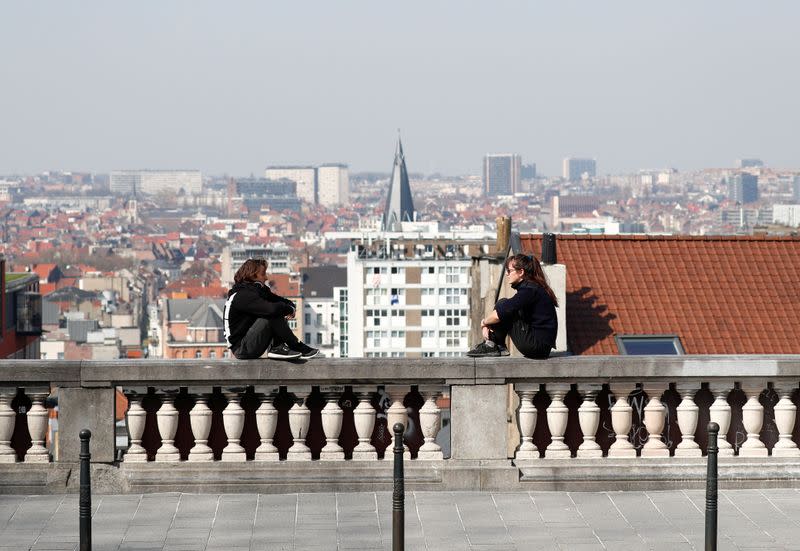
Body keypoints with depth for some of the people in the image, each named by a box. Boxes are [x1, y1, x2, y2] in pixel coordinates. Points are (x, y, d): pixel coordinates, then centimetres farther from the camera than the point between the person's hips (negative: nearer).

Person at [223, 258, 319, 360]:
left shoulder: (259, 290, 12)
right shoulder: (242, 296, -18)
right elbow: (272, 309, -32)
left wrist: (290, 307, -11)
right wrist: (290, 310, -13)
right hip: (242, 349, -10)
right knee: (273, 316, -23)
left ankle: (277, 348, -11)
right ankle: (300, 348, -15)